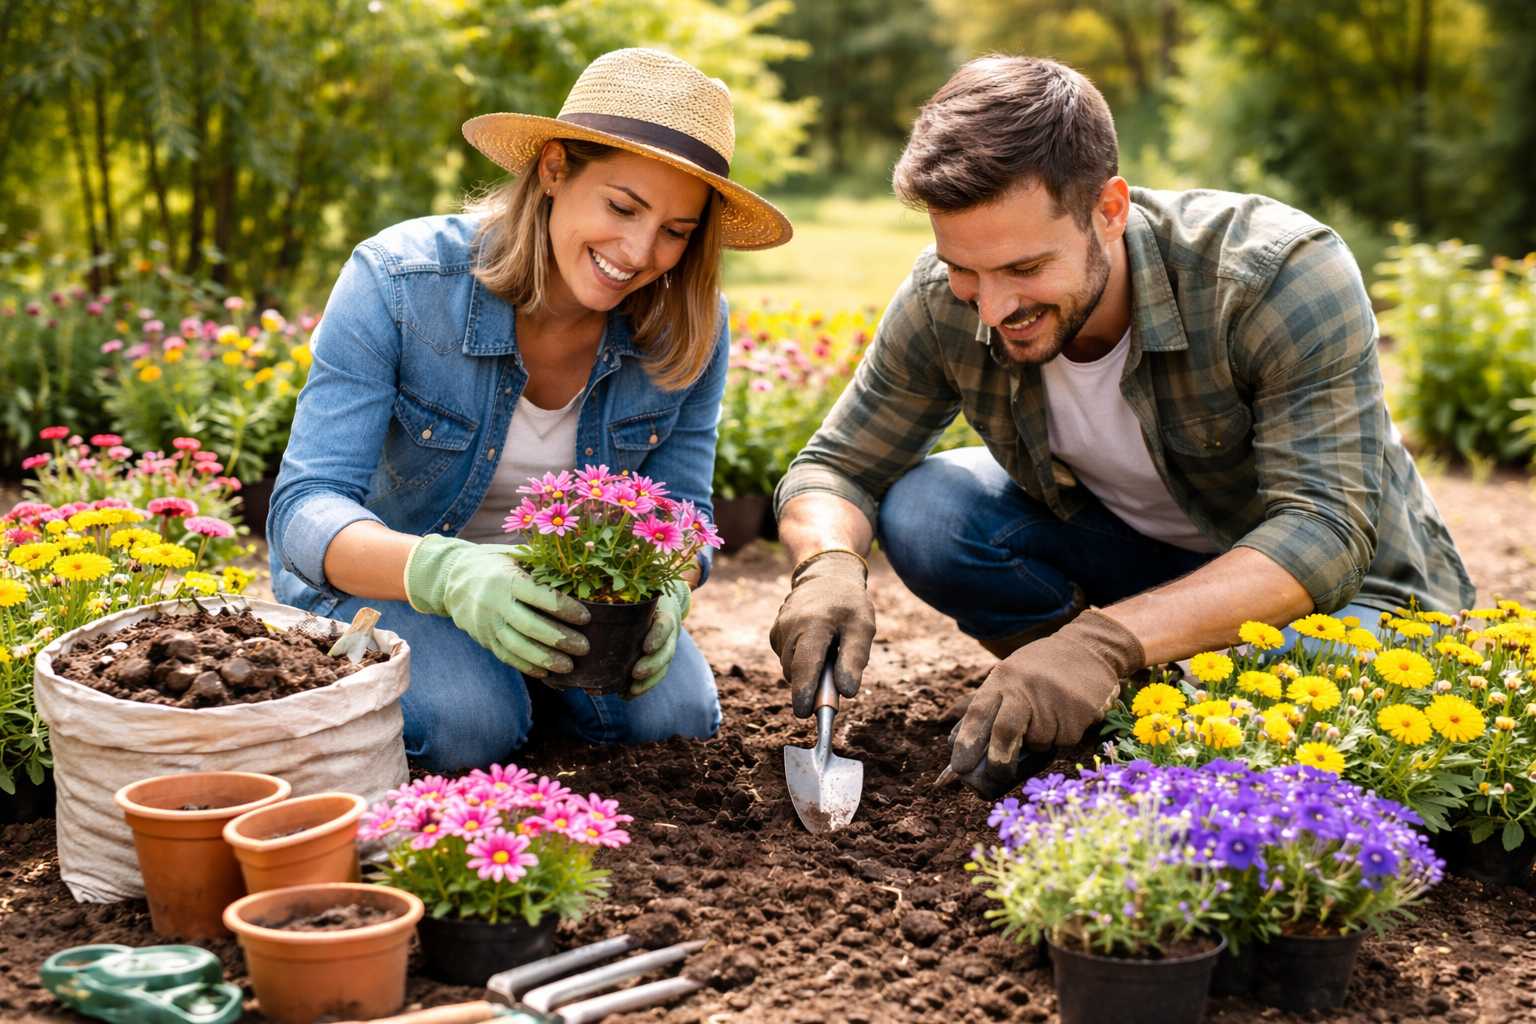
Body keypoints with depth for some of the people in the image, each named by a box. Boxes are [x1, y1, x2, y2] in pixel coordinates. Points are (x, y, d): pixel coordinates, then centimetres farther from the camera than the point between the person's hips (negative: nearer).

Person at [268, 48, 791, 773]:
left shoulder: (688, 328, -16)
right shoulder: (397, 282, -27)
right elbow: (305, 509, -31)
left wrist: (662, 592, -34)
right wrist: (446, 573, -51)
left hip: (567, 582, 3)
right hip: (384, 575, -3)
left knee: (675, 714, -21)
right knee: (467, 725, -31)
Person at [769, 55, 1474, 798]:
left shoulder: (1283, 276, -31)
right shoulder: (943, 303, -19)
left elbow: (1325, 534, -38)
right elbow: (837, 468, -9)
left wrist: (1105, 639, -52)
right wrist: (828, 567, -35)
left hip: (1343, 587, -4)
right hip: (1135, 554, 4)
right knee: (920, 510, -20)